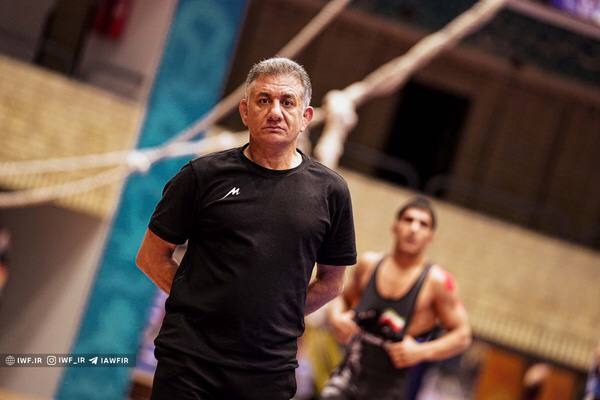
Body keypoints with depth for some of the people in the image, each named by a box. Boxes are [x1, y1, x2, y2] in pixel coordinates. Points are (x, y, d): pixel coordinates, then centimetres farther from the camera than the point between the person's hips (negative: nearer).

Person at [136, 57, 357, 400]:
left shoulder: (330, 190, 4)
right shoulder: (205, 175, 0)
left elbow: (331, 281, 13)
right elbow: (152, 257, 5)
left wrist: (276, 316, 3)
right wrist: (204, 305, -1)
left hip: (270, 372, 2)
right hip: (188, 360, -1)